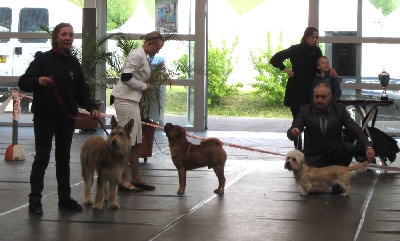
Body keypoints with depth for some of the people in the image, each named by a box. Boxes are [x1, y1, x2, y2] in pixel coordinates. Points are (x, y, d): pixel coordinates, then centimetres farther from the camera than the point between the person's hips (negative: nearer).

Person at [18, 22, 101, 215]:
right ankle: (35, 199, 1)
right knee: (42, 158, -4)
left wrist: (91, 107, -4)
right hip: (44, 117, -5)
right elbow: (23, 82, -10)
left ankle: (64, 198, 20)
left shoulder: (74, 63, 9)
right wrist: (38, 81, -30)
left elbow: (82, 90, 12)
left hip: (67, 118, 5)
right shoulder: (43, 59, -6)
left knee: (64, 158, 12)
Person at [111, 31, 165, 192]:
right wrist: (144, 86, -11)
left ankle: (135, 178, 18)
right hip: (125, 100, -10)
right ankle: (123, 181, -4)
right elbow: (126, 77, -22)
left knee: (136, 142, 11)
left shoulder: (144, 57, 17)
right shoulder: (137, 55, -13)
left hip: (132, 100, 10)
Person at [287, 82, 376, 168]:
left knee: (349, 147, -27)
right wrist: (293, 132, -37)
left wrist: (368, 147, -28)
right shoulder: (305, 110, -4)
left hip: (334, 153, 2)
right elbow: (291, 131, -11)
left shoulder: (340, 109, -4)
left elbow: (355, 130, -11)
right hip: (314, 157, -1)